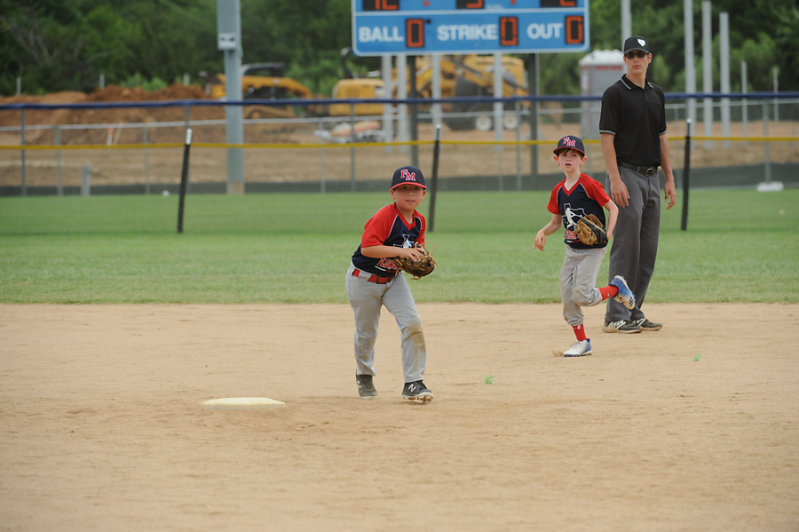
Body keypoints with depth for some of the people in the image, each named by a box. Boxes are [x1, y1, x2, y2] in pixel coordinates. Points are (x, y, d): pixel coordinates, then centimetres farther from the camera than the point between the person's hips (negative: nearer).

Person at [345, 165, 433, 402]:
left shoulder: (419, 221, -3)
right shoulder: (384, 217, -26)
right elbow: (367, 248, -34)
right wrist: (400, 251, -38)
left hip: (393, 279, 5)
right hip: (364, 279, -5)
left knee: (412, 322, -14)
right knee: (366, 332, 9)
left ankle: (413, 383, -9)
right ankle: (364, 375, 39)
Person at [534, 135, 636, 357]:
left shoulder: (590, 185, -13)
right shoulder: (558, 191, 6)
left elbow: (613, 208, -8)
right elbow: (556, 222, 15)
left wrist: (607, 234, -19)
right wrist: (543, 232, -5)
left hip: (592, 249, -7)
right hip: (571, 250, 7)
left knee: (582, 296, -14)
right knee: (567, 299, 2)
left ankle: (617, 287, 13)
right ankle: (582, 342, 14)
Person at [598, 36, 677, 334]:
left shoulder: (656, 95, 15)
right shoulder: (615, 94, -6)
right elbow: (606, 138, -11)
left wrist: (670, 180, 13)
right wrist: (615, 180, -19)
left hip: (652, 177, 7)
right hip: (627, 174, -7)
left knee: (648, 250, 8)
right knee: (626, 246, -10)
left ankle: (634, 313, 14)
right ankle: (616, 317, -9)